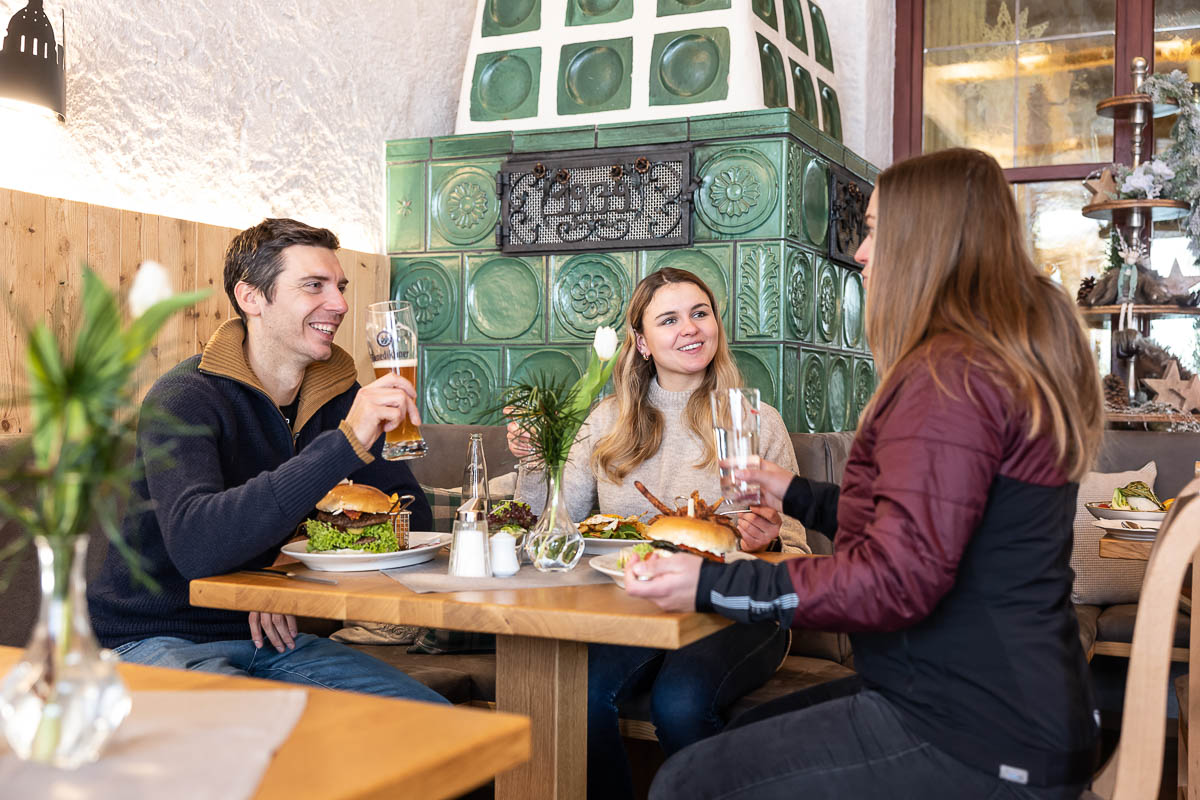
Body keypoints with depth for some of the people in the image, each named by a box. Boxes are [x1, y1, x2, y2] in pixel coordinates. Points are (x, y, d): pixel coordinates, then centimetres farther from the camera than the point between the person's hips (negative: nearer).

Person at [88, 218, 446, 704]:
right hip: (153, 641, -6)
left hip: (265, 636, 6)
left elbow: (410, 514, 3)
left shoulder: (338, 395, 3)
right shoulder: (185, 398, -17)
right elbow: (195, 545, -34)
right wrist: (346, 442, -38)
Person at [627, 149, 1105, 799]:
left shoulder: (952, 375, -20)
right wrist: (797, 497, 29)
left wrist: (712, 585, -21)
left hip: (973, 744, -11)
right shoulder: (1004, 359, 14)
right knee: (748, 732, 23)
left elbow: (896, 580, -26)